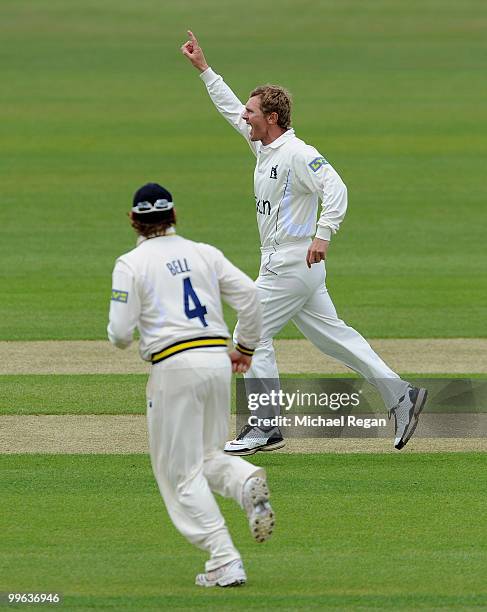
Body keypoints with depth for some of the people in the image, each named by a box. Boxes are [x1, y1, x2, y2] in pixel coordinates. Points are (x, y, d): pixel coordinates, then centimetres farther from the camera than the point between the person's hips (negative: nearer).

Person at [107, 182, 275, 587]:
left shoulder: (132, 264, -2)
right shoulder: (204, 253, 11)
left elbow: (120, 334, -7)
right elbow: (249, 295, 4)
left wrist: (117, 331, 18)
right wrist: (246, 348, 17)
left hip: (174, 365, -5)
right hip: (218, 358, 5)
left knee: (180, 471, 3)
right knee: (206, 456, 21)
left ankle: (226, 563, -7)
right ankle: (247, 480, -14)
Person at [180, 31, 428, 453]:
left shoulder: (298, 153, -16)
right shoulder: (265, 147, 12)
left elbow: (336, 188, -27)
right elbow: (231, 108, 25)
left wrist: (323, 234, -37)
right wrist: (203, 67, 25)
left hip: (293, 265, -10)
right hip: (281, 264, 10)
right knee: (331, 335, 10)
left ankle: (265, 428, 0)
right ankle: (400, 395, 8)